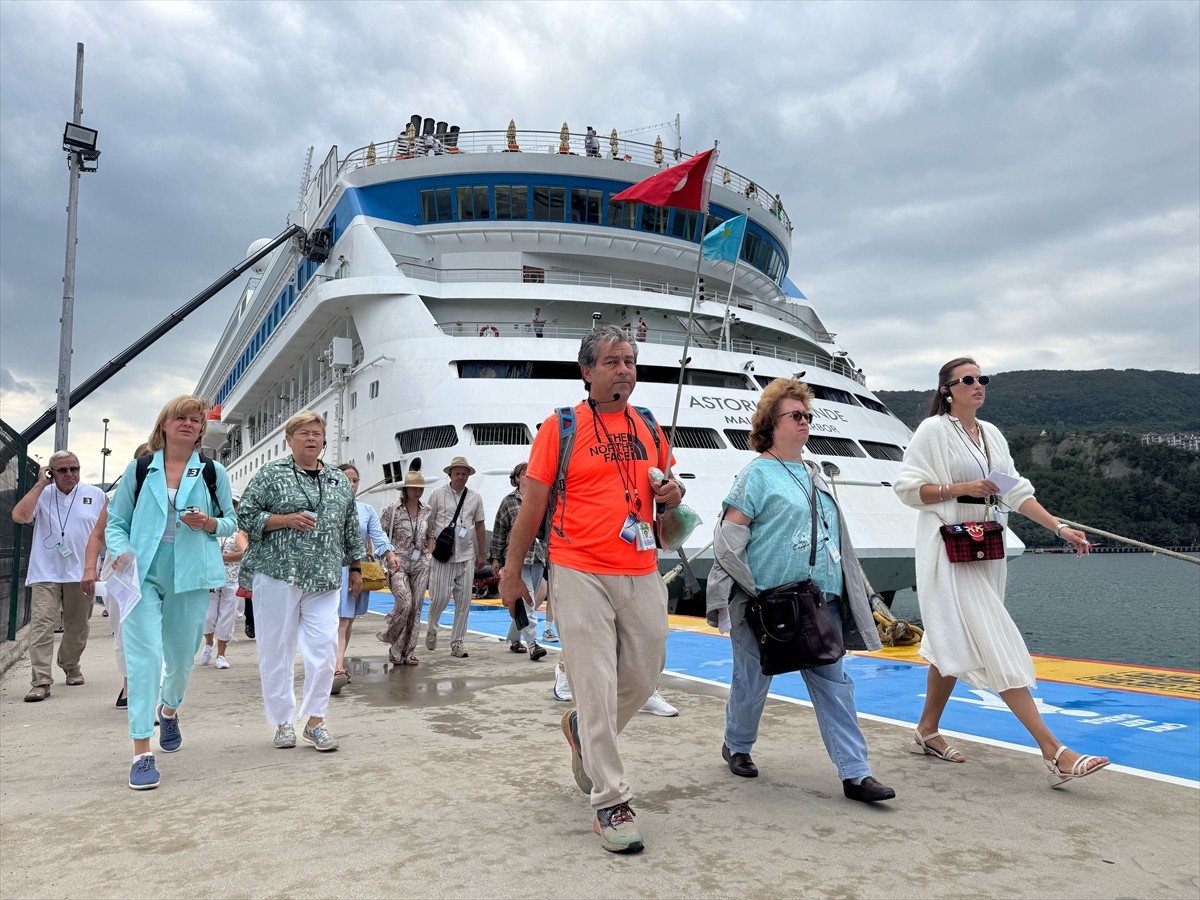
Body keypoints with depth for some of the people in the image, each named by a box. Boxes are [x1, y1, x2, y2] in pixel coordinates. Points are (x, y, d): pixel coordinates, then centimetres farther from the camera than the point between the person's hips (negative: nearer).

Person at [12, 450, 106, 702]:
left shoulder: (95, 495, 5)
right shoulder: (42, 494, 2)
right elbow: (19, 516, -15)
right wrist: (40, 484, -11)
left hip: (81, 574, 2)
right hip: (45, 574, -1)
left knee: (77, 628, 14)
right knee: (41, 626, -11)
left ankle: (71, 666, 35)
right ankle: (41, 681, -10)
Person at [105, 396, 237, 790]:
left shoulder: (213, 472, 7)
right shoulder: (139, 470, 6)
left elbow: (230, 521, 11)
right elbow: (116, 523, 7)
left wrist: (210, 524, -10)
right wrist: (121, 551, -12)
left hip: (190, 578, 2)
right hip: (143, 575, -1)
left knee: (182, 656, 12)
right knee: (145, 654, -12)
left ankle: (169, 710, 45)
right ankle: (141, 753, -7)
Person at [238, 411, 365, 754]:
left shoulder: (340, 481, 13)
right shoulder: (271, 474, 1)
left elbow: (352, 529, 18)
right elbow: (245, 515, -2)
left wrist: (355, 567, 16)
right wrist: (285, 519, -14)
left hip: (324, 581, 3)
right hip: (277, 575, -3)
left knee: (324, 649, -3)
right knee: (277, 651, 5)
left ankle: (315, 720, 11)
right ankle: (283, 722, 18)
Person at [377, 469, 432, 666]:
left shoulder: (427, 511, 9)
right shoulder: (393, 510, -3)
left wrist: (430, 555, 7)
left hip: (420, 565, 4)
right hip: (399, 564, -4)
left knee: (416, 608, 3)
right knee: (404, 604, -18)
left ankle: (407, 652, 12)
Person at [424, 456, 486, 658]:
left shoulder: (475, 498, 11)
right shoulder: (438, 495, 4)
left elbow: (479, 526, 16)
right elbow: (428, 522, 5)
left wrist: (481, 554, 15)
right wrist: (430, 543, -7)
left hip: (466, 556, 3)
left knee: (464, 601, 3)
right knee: (440, 597, -5)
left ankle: (457, 643, 13)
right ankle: (431, 630, 24)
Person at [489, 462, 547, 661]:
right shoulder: (509, 502, 2)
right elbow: (499, 531, 3)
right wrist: (496, 558, 1)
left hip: (538, 557, 4)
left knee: (526, 602, 11)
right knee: (527, 601, -12)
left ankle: (513, 639, 25)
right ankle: (532, 643, -13)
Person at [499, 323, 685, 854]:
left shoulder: (649, 428, 11)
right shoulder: (561, 427, -3)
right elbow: (533, 504, -1)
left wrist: (672, 497, 0)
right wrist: (512, 570, 1)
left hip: (642, 575, 6)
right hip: (581, 575, -5)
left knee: (644, 675, 14)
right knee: (597, 687, -3)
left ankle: (584, 731, 43)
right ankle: (610, 803, 11)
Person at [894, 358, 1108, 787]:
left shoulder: (991, 434, 13)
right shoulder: (933, 430, -7)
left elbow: (1017, 491, 10)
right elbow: (908, 488, -10)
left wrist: (1059, 528, 0)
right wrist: (962, 488, -17)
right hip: (949, 553, -7)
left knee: (956, 644, 12)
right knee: (995, 644, -11)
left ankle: (927, 731, 25)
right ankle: (1054, 753, -11)